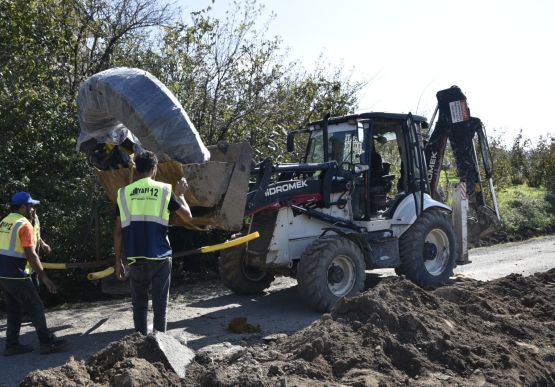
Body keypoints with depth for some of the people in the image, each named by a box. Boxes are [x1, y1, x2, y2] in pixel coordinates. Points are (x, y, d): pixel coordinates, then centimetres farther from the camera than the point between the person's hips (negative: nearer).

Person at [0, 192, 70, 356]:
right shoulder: (24, 225, -14)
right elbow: (31, 255, -19)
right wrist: (45, 278, -17)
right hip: (16, 275, -9)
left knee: (14, 310, 15)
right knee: (36, 308, -1)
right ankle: (48, 342, 3)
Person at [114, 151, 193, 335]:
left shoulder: (124, 193, 4)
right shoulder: (164, 190, 1)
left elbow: (118, 232, 3)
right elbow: (188, 217, 8)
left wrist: (118, 261, 10)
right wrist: (180, 194, 23)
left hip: (136, 258, 1)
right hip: (160, 257, -1)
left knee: (139, 303, 13)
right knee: (160, 302, 9)